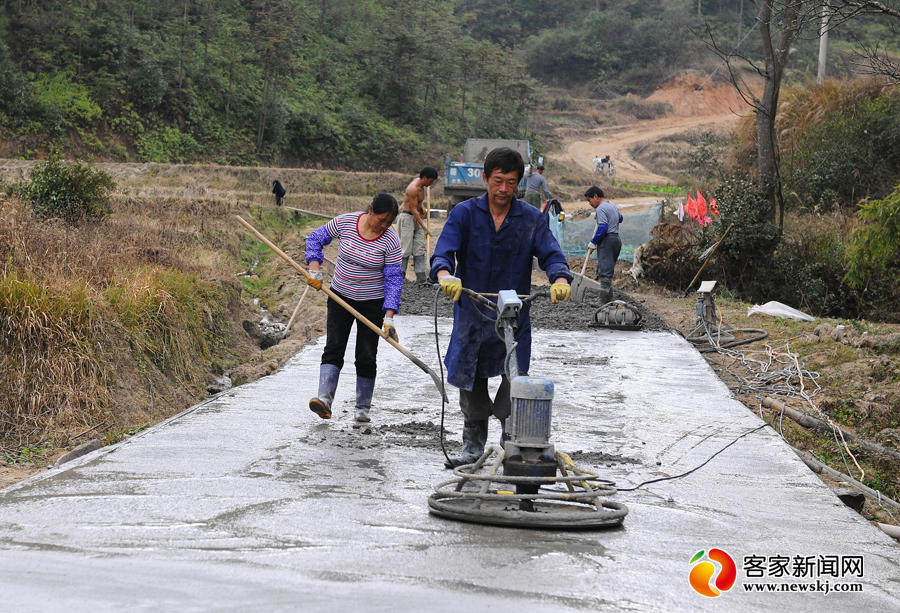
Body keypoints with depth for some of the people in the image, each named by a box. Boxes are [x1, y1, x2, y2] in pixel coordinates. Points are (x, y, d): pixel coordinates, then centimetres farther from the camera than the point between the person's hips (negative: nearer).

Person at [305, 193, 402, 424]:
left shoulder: (390, 241, -15)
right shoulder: (344, 222, -11)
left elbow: (393, 280, -15)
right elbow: (315, 239, 2)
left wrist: (389, 318, -23)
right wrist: (315, 270, -11)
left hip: (372, 303, -1)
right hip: (340, 297, 2)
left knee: (366, 357, 0)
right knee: (333, 348, -10)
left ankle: (363, 408, 13)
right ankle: (324, 399, -22)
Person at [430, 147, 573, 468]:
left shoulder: (531, 218, 2)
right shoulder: (464, 213, -1)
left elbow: (551, 253, -7)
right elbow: (443, 252, -12)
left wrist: (560, 279, -29)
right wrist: (445, 276, -35)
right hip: (471, 313, 1)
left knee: (514, 383, -6)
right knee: (472, 384, 10)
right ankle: (473, 446, 25)